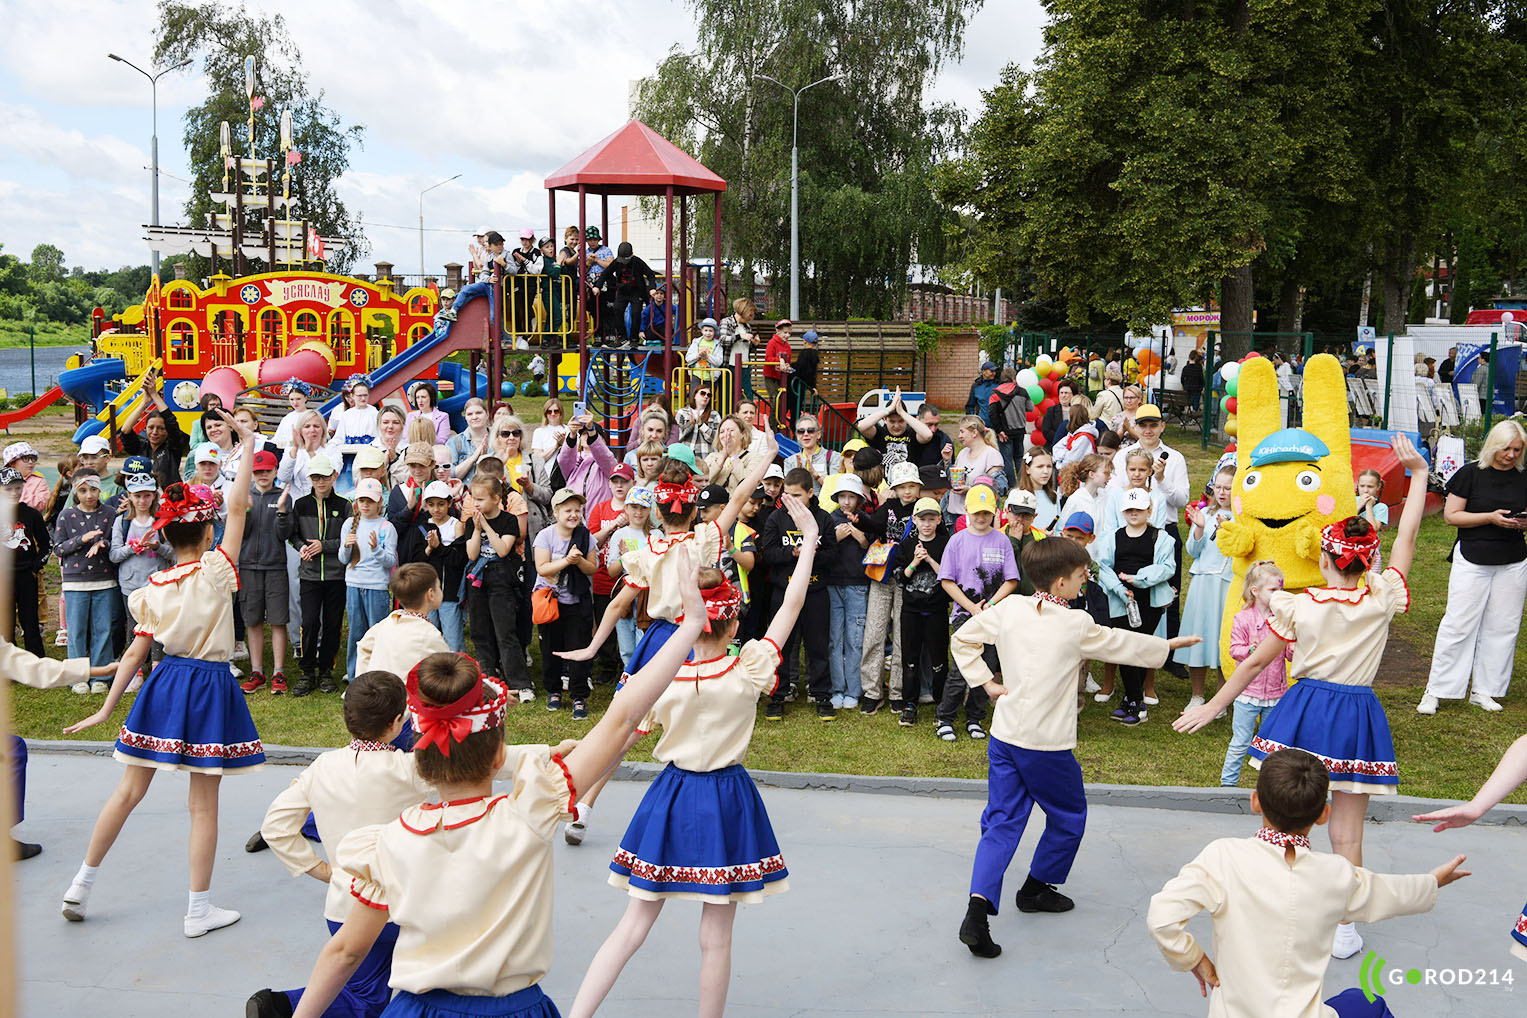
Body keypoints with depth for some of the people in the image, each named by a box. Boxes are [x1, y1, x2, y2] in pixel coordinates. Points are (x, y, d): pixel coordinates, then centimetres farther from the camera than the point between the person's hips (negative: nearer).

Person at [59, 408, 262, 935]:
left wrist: (106, 708, 9)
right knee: (203, 802, 3)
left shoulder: (153, 589, 0)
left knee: (130, 790, 16)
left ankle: (82, 884, 23)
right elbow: (238, 505, -15)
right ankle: (199, 910, 11)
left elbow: (134, 653, 1)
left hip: (165, 685, 4)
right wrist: (248, 444, -7)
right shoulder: (216, 570, -12)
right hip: (209, 685, -4)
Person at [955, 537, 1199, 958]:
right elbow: (1123, 645, 5)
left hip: (1004, 735, 5)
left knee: (1002, 821, 6)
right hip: (1047, 744, -5)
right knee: (1068, 816, 20)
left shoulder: (1009, 608, 1)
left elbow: (961, 639, 8)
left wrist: (986, 683, 9)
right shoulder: (1076, 625, -11)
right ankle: (1036, 889, 33)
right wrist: (1168, 645, 21)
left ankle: (978, 907, -10)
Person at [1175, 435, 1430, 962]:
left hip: (1306, 710, -1)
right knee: (1347, 832, 8)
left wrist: (1211, 708, 7)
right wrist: (1418, 473, 17)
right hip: (1357, 716, 1)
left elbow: (1253, 663, -2)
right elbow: (1408, 534, 6)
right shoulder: (1381, 600, -6)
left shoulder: (1299, 607, -8)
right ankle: (1344, 928, 15)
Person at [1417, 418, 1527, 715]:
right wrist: (1491, 517, -16)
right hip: (1473, 560, -4)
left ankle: (1484, 691, 15)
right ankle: (1435, 692, 2)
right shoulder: (1471, 473, -3)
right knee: (1458, 624, -5)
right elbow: (1451, 515, -5)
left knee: (1502, 627, 5)